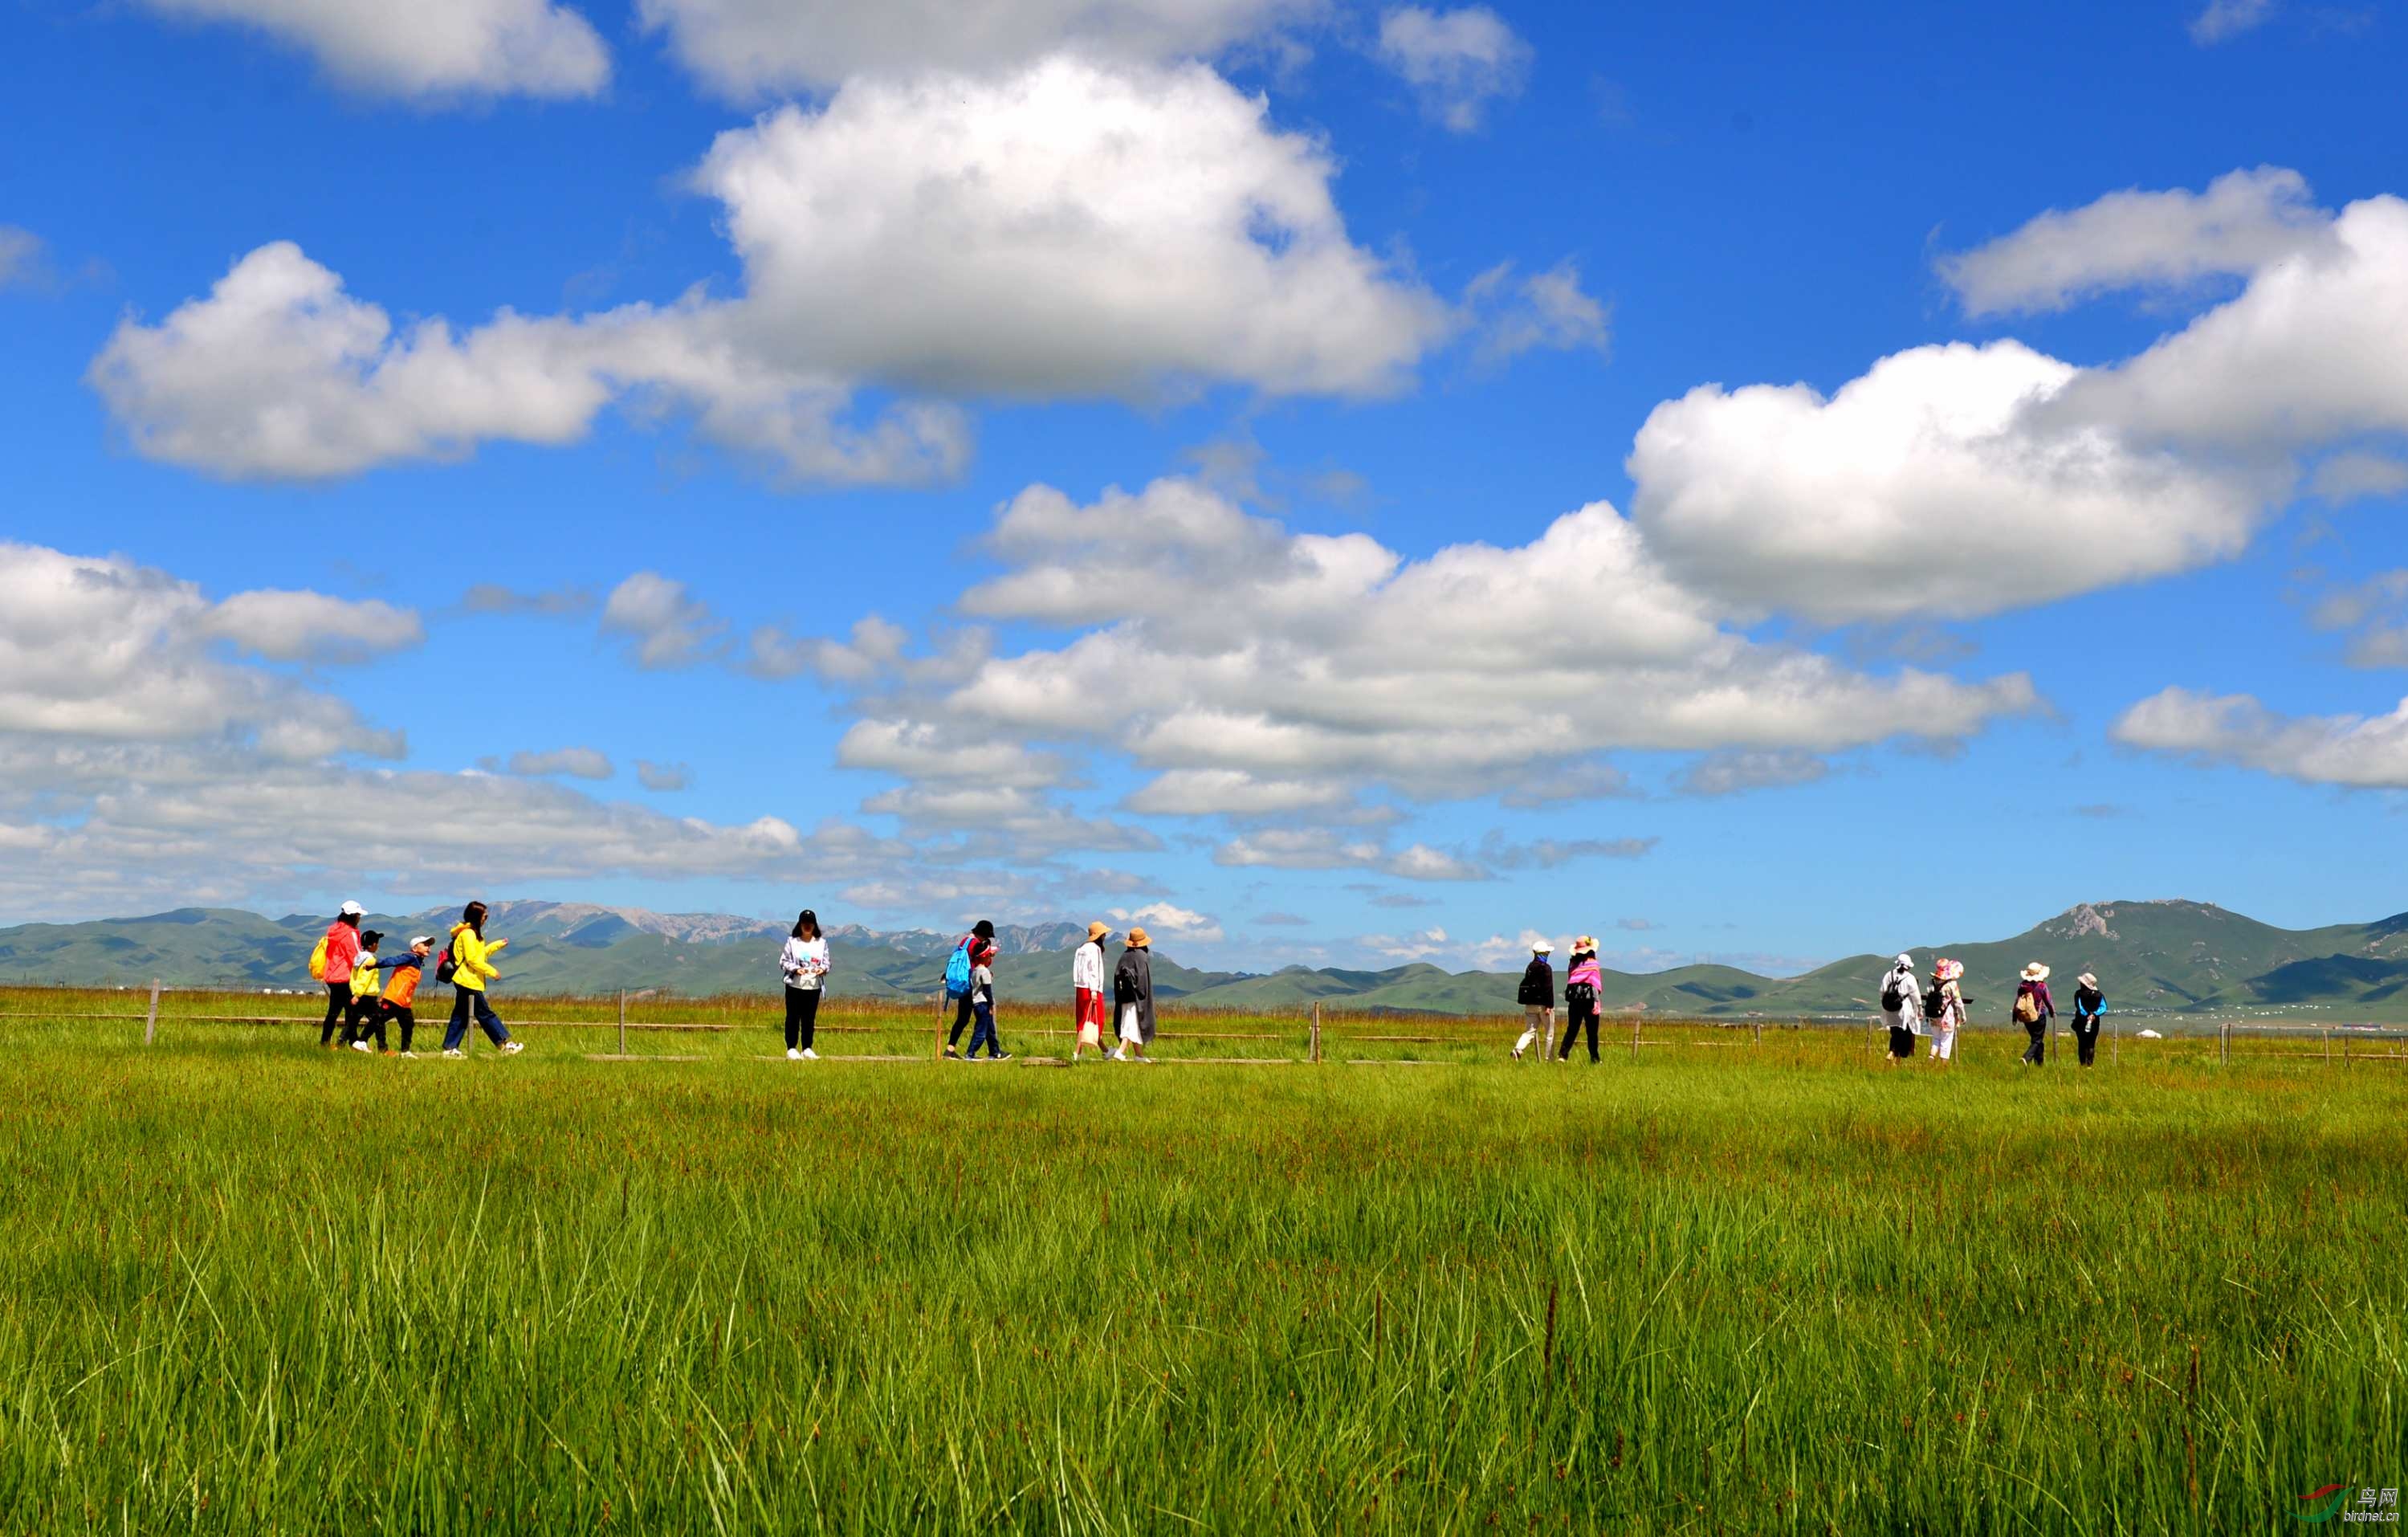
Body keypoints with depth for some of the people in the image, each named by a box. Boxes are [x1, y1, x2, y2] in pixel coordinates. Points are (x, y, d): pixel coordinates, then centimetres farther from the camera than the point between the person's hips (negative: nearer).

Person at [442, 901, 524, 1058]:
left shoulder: (472, 933, 17)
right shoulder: (468, 934, -15)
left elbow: (481, 954, 24)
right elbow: (473, 959, -20)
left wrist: (498, 945, 20)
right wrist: (491, 972, -16)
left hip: (466, 982, 11)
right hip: (469, 982, -11)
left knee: (460, 1016, 11)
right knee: (486, 1014, -5)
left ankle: (450, 1048, 11)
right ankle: (505, 1044, -3)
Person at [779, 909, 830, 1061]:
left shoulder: (821, 943, 8)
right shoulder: (792, 942, 1)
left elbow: (826, 962, 9)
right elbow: (784, 961, -1)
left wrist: (822, 969, -14)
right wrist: (796, 969, -18)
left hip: (814, 987, 2)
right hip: (795, 986, -2)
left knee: (809, 1019, 6)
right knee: (793, 1018, 0)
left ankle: (806, 1048, 15)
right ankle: (791, 1049, 4)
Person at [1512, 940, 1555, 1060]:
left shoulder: (1529, 967, 12)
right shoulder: (1545, 968, -12)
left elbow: (1524, 985, 16)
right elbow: (1548, 988, -17)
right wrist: (1549, 1006, -18)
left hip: (1530, 1004, 7)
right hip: (1543, 1004, -7)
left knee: (1531, 1031, 7)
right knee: (1550, 1033, 6)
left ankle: (1518, 1050, -16)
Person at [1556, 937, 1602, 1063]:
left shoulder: (1574, 964, 9)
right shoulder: (1593, 964, -5)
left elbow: (1569, 981, 11)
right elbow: (1595, 982, -10)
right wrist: (1596, 1001, -11)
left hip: (1574, 999, 4)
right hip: (1588, 998, -4)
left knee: (1571, 1029, 5)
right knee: (1592, 1031, 5)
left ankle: (1563, 1055, -7)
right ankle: (1594, 1058, 8)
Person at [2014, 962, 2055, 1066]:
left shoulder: (2022, 985, -3)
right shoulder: (2042, 986, -14)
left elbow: (2017, 1002, 2)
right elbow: (2048, 1002, -7)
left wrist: (2015, 1017, 11)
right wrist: (2053, 1013, 12)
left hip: (2026, 1018, 5)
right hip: (2039, 1018, -5)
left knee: (2037, 1039, 20)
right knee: (2037, 1041, -1)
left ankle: (2039, 1063, 26)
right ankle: (2027, 1058, -23)